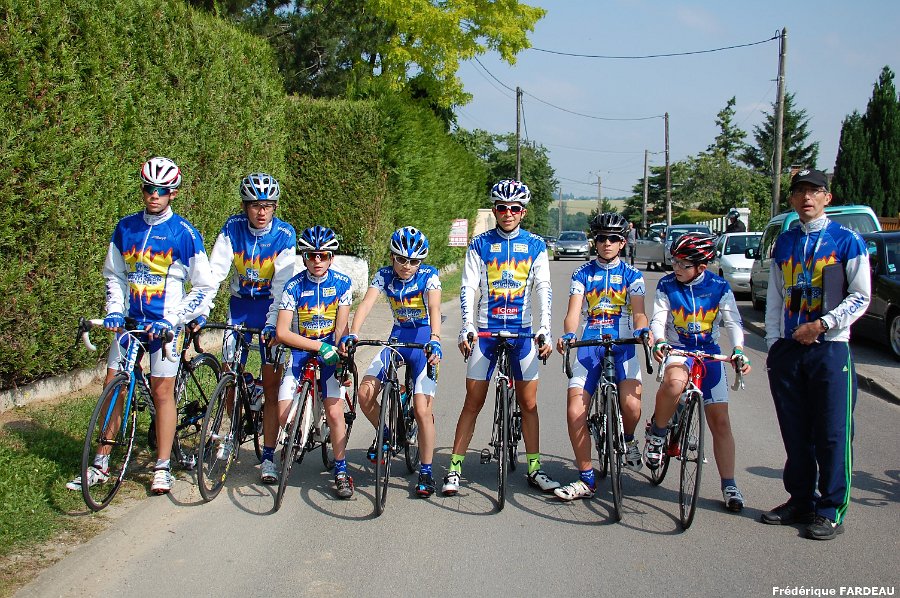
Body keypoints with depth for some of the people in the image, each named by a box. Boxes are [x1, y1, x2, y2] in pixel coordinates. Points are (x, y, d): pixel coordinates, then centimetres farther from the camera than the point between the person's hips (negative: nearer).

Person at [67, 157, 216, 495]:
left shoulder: (185, 234, -7)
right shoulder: (125, 228, 5)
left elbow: (204, 287, -5)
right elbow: (114, 276, 14)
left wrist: (172, 319, -14)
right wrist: (114, 311, -3)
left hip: (164, 324, -4)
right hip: (130, 320, 4)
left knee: (162, 392, -2)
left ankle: (162, 468, 10)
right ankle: (101, 466, 14)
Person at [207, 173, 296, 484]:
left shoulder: (285, 234, -16)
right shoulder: (233, 227, -10)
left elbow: (281, 283, -21)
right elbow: (216, 270, -16)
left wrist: (272, 324, -31)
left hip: (270, 306, -2)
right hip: (240, 304, 2)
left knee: (271, 382, -6)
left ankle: (268, 457, 0)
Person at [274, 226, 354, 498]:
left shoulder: (342, 283, -7)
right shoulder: (294, 286, -11)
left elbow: (341, 327, -7)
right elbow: (281, 332, -17)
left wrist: (338, 352, -23)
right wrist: (320, 347, -24)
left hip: (330, 350, 0)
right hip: (300, 349, 0)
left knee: (334, 411, -15)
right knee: (284, 415, -13)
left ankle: (341, 471, 2)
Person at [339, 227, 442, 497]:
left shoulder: (429, 275, -12)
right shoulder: (384, 275, -3)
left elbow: (434, 308, -28)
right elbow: (367, 302, -17)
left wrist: (435, 341, -46)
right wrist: (352, 334, -35)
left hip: (424, 341, -4)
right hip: (398, 338, 4)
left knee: (422, 410, -12)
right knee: (365, 394, -14)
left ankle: (426, 472, 3)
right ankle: (385, 433, 16)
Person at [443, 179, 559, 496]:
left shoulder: (535, 246, 4)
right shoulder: (480, 244, 1)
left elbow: (543, 289, -1)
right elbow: (468, 287, -3)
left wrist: (546, 330, -11)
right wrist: (466, 327, -15)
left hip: (522, 332, 1)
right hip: (485, 330, -1)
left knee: (529, 403, 5)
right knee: (473, 402, 1)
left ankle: (535, 469, 16)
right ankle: (454, 469, 8)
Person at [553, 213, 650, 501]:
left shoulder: (632, 275, 7)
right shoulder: (582, 274, 9)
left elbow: (638, 312, -7)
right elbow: (573, 310, -4)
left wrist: (643, 330, -30)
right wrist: (568, 334, -26)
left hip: (623, 345, -1)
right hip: (590, 346, 2)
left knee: (631, 404, -24)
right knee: (575, 413, -9)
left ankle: (628, 441, 12)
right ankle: (586, 480, 5)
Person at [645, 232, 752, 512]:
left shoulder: (719, 287, -3)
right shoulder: (666, 285, -3)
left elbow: (733, 321, -5)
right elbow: (658, 319, -9)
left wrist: (738, 350, -23)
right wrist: (659, 342, -31)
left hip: (710, 352, 2)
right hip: (678, 350, -1)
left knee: (720, 422, -1)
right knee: (674, 383, -39)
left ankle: (729, 486, 9)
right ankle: (656, 434, -12)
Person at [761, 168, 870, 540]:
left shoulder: (846, 241, 0)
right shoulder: (783, 244, 14)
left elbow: (861, 297, -4)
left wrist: (822, 324, -14)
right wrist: (773, 343, 7)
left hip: (829, 348, -4)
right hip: (787, 351, 4)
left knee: (832, 434, -2)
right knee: (795, 434, 9)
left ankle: (831, 510, 7)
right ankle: (800, 502, 21)